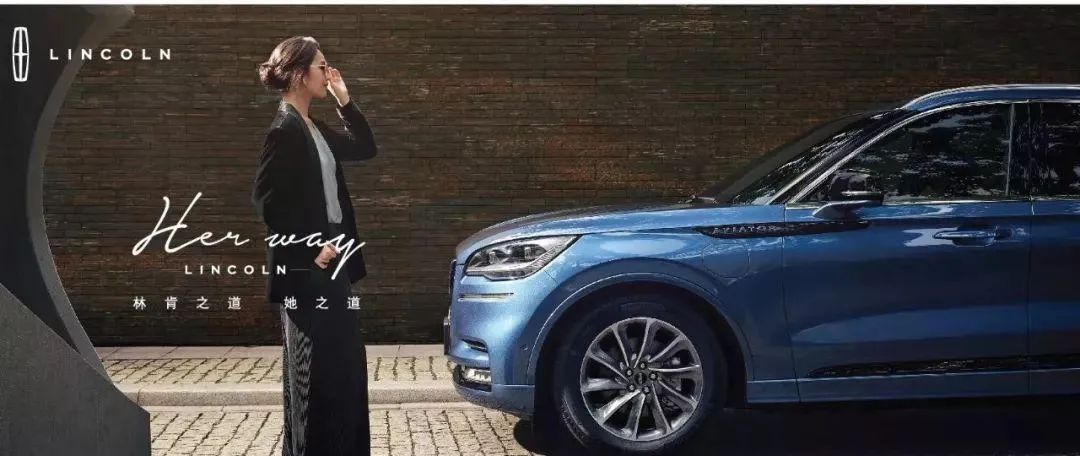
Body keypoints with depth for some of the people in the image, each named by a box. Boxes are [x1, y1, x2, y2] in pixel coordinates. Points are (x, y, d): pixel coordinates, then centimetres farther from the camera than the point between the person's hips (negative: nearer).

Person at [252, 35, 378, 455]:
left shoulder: (314, 129, 13)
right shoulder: (285, 129, -14)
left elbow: (365, 148, 23)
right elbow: (265, 200, -19)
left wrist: (344, 100, 11)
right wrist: (310, 250, -17)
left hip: (330, 263, 10)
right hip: (304, 269, -10)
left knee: (344, 365, 15)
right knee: (311, 371, -3)